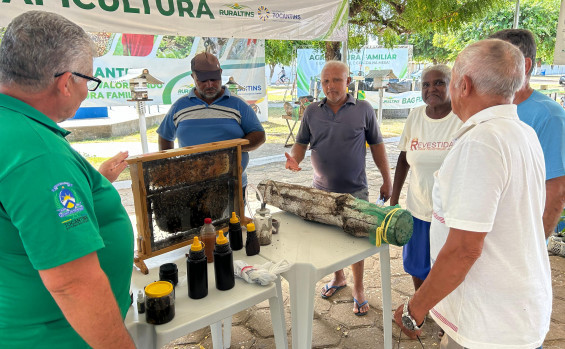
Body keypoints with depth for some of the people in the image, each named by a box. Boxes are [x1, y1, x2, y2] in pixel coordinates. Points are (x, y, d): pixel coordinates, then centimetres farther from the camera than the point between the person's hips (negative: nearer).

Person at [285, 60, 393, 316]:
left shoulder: (364, 110, -1)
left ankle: (358, 289, 24)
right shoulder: (312, 111, 4)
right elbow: (301, 143, 8)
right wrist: (294, 158, -14)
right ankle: (338, 277, 39)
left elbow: (376, 146, 4)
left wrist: (387, 180, 5)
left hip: (355, 191, -2)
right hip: (322, 190, 3)